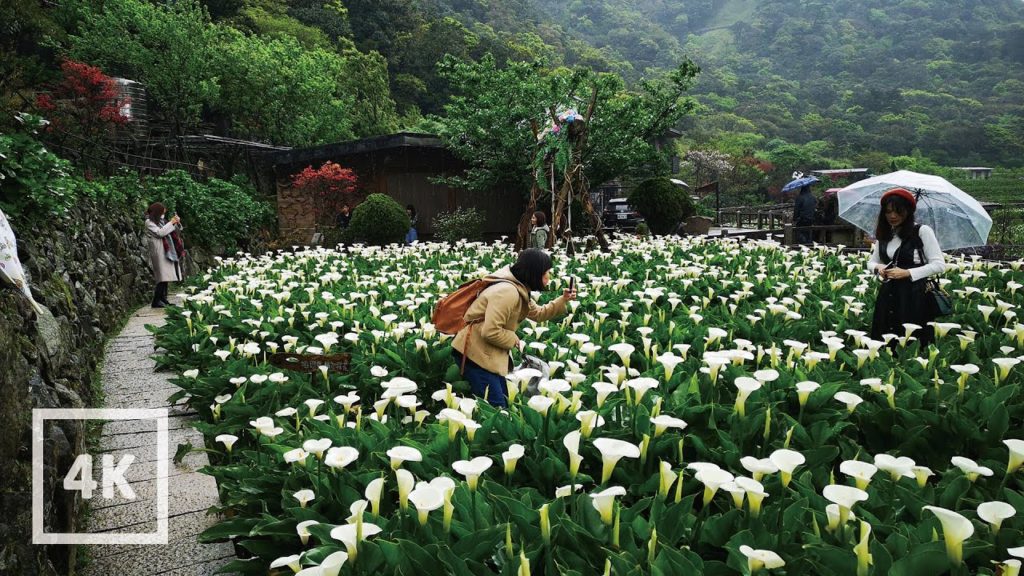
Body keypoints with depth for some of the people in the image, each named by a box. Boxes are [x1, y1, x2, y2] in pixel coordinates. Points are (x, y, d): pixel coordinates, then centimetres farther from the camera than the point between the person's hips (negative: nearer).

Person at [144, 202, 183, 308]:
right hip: (159, 252, -8)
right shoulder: (149, 222, -2)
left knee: (166, 277, 6)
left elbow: (175, 230, 23)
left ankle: (163, 299, 9)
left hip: (168, 251, 8)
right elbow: (160, 233, -15)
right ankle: (156, 301, -12)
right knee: (162, 277, -14)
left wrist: (177, 223, 5)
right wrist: (171, 223, -10)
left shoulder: (161, 221, 19)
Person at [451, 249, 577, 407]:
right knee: (495, 407, -9)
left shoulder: (520, 290, 8)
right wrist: (515, 341, -14)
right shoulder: (507, 291, -26)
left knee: (502, 403, 16)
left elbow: (538, 314, 22)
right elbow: (490, 332, -30)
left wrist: (563, 300, 11)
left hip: (487, 353, 11)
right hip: (475, 353, -11)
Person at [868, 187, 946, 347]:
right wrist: (878, 268, -4)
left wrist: (907, 273, -17)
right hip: (888, 296, 5)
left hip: (914, 296, -5)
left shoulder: (922, 231, -6)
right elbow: (871, 262, 19)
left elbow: (939, 265, -8)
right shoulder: (884, 234, 11)